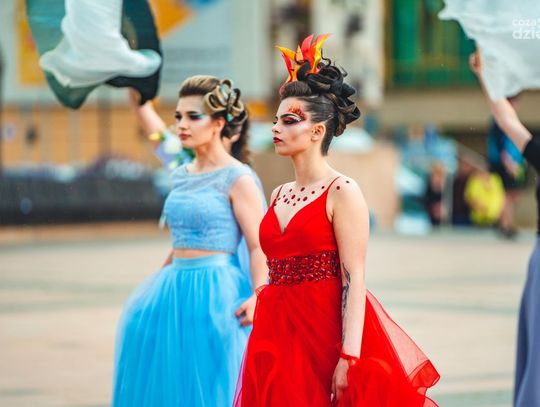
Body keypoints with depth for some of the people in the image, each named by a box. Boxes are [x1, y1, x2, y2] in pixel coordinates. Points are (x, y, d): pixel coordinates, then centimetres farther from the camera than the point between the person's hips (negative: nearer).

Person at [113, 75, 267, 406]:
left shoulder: (237, 179, -8)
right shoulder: (181, 175, 12)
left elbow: (259, 246, -12)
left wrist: (257, 296, -27)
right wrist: (157, 287, 24)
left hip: (215, 292, -7)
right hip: (175, 289, 7)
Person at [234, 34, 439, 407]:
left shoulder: (342, 192, -7)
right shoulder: (279, 195, 13)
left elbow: (354, 281, -13)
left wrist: (349, 358, -20)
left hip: (326, 331, -6)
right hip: (279, 333, 6)